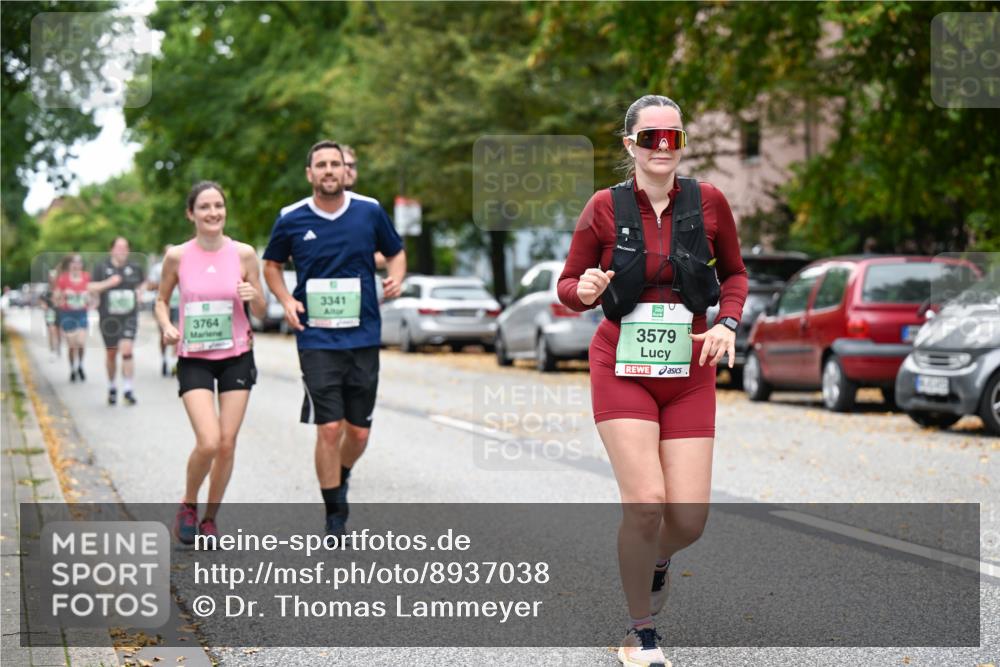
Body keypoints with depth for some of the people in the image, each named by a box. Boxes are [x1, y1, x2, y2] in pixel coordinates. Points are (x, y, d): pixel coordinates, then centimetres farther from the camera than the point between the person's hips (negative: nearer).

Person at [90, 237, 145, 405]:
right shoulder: (102, 268, 0)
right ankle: (111, 388, 29)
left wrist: (138, 292, 6)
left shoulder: (135, 268, 5)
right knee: (111, 353, 10)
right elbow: (92, 288, -4)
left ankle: (127, 389, -12)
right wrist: (108, 283, -17)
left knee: (127, 350, -15)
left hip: (129, 316, 0)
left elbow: (143, 283, 24)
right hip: (109, 317, 0)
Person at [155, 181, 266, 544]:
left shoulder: (243, 254, -3)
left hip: (236, 356, 2)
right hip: (194, 359, -2)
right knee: (208, 443, -15)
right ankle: (188, 505, 13)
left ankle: (210, 518, 22)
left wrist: (253, 296, -17)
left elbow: (260, 311, 5)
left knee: (227, 444, 2)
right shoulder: (177, 256, -5)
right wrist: (167, 327, -10)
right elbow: (161, 300, 9)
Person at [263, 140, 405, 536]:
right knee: (329, 428, -9)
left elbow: (395, 252, 16)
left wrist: (396, 278, -6)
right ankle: (335, 517, 5)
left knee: (359, 431, 6)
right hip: (316, 340, -2)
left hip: (363, 337, 2)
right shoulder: (291, 219, -1)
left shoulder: (370, 211, 1)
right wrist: (287, 301, -2)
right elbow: (271, 265, 15)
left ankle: (341, 480, 39)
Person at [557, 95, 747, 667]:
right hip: (622, 368, -2)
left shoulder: (709, 201, 0)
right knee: (646, 501, -17)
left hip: (689, 373, 2)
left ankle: (658, 560, 34)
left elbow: (735, 274, 15)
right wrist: (585, 290, -17)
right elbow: (568, 286, 6)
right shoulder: (605, 207, -3)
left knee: (690, 518, -6)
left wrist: (727, 325, -3)